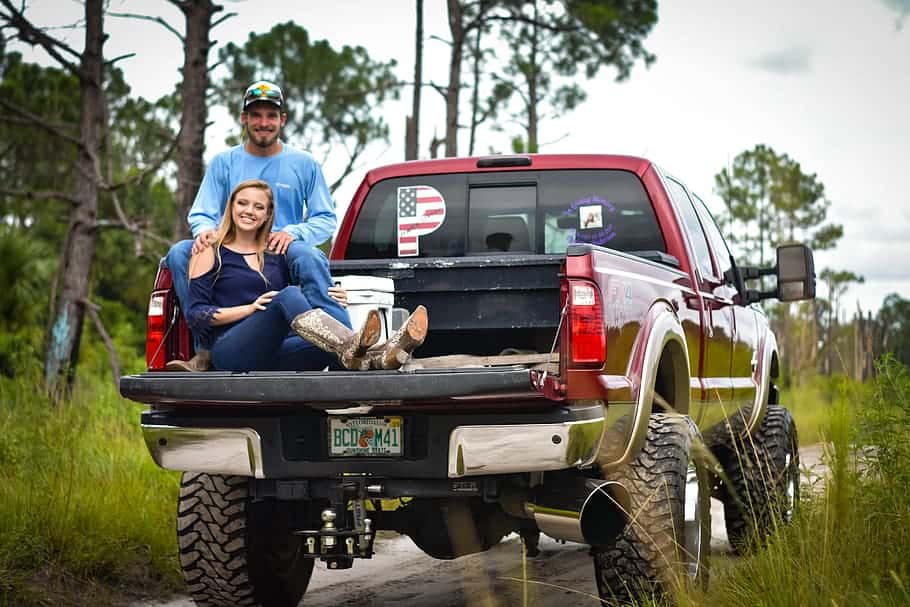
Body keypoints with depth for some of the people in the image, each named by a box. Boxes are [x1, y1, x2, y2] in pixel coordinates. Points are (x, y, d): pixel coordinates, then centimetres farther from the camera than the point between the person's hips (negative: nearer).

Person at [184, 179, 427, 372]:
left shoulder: (276, 254, 22)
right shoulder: (211, 253, 10)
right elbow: (195, 314, 0)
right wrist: (250, 308, -10)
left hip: (273, 354, 5)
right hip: (232, 352, -5)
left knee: (332, 347, -29)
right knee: (289, 296, -32)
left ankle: (380, 357, -62)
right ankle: (350, 347, -58)